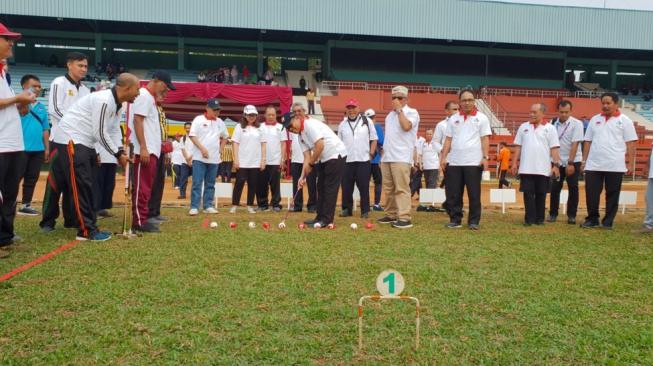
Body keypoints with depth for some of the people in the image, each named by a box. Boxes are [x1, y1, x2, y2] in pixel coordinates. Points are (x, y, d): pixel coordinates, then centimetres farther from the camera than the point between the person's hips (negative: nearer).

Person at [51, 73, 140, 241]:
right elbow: (100, 133, -23)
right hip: (71, 140, -11)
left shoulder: (117, 103, 9)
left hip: (85, 143, 11)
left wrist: (121, 151, -2)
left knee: (89, 185, 10)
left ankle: (90, 226, 16)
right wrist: (118, 154, -13)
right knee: (81, 186, -11)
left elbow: (115, 130, 13)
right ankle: (86, 230, -8)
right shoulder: (104, 100, -23)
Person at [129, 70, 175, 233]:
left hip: (155, 150, 11)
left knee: (149, 184, 15)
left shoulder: (152, 99, 21)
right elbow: (137, 121, -19)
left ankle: (152, 214, 22)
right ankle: (140, 221, -7)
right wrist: (143, 148, -23)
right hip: (145, 151, -11)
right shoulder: (144, 95, -10)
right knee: (143, 185, -9)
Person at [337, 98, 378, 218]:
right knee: (346, 187, 4)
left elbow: (374, 139, 7)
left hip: (363, 160, -2)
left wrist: (371, 154, -3)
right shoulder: (342, 124, 11)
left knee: (364, 187, -1)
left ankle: (365, 211, 7)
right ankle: (347, 209, 15)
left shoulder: (367, 122, 6)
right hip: (347, 161, 2)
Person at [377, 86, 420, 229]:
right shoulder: (390, 114, 21)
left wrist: (399, 109, -11)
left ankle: (404, 218, -13)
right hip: (386, 157, 8)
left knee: (401, 188, -12)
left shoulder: (412, 112, -1)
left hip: (401, 158, -8)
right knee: (388, 189, 10)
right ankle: (391, 215, 18)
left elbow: (406, 126, -21)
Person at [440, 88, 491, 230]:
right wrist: (443, 157, 3)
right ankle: (455, 220, 13)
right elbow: (448, 140, 11)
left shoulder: (481, 118, 4)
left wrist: (485, 157, -9)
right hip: (454, 162, 3)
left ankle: (474, 221, 8)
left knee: (474, 194, 0)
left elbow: (485, 139, 0)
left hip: (474, 162, -3)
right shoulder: (453, 118, 12)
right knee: (453, 194, 3)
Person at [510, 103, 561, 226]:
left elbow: (554, 148, -2)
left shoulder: (550, 128, 2)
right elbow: (518, 146, 10)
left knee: (541, 194, 6)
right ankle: (529, 218, 5)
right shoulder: (524, 127, 9)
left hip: (543, 169, -1)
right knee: (528, 194, 1)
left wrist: (556, 165, -9)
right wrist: (515, 162, 3)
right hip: (526, 168, 2)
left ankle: (540, 219, 15)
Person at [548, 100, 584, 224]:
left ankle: (571, 215, 9)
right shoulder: (553, 123, 1)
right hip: (557, 161, 3)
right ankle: (553, 214, 14)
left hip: (573, 161, -2)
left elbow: (575, 144, -14)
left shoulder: (576, 124, -9)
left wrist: (570, 163, -19)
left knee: (573, 188, 0)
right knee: (555, 188, 4)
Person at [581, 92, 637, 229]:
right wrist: (584, 161, 8)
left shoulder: (624, 121, 0)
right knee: (591, 193, 2)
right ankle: (592, 219, 14)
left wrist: (630, 163, -7)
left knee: (612, 194, 5)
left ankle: (608, 221, 13)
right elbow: (588, 142, 12)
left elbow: (630, 144, -2)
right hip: (593, 165, 3)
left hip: (615, 165, -3)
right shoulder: (595, 119, 11)